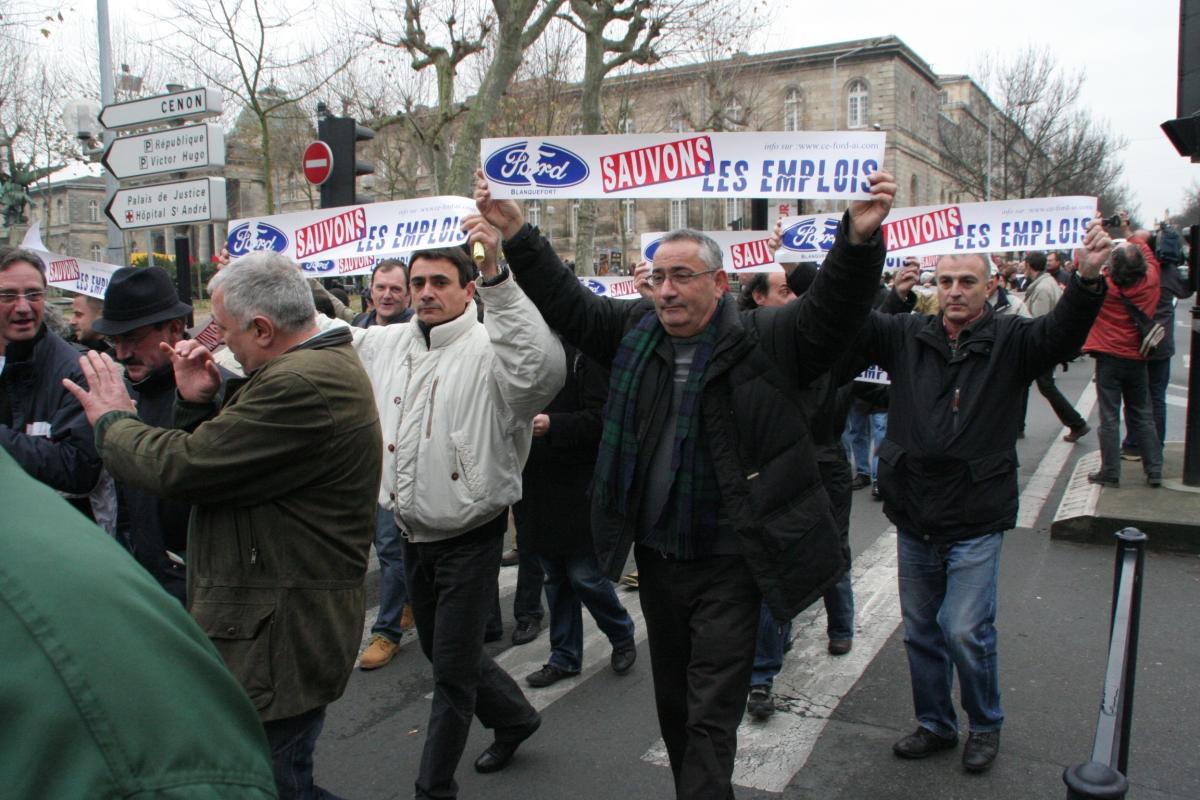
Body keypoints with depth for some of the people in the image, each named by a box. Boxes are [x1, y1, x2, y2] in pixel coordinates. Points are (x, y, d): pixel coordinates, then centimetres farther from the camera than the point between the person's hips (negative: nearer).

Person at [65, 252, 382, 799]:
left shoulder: (300, 384, -25)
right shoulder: (327, 364, 12)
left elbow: (180, 467, -21)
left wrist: (112, 419, -3)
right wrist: (200, 403, -1)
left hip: (277, 643, -11)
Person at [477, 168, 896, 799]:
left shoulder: (764, 340, -10)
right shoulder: (635, 331, 3)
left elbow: (833, 309, -21)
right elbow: (566, 302, 7)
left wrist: (859, 237, -39)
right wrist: (516, 234, -1)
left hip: (727, 563, -5)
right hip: (656, 557, 6)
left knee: (713, 716, 3)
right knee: (674, 701, 22)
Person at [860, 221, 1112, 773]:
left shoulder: (1010, 340, -4)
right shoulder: (906, 336, 3)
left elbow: (1062, 334, -21)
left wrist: (1088, 279, -40)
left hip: (975, 520, -3)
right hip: (913, 517, 4)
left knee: (964, 630, -4)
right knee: (920, 630, 15)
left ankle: (985, 725, 23)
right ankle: (934, 724, 35)